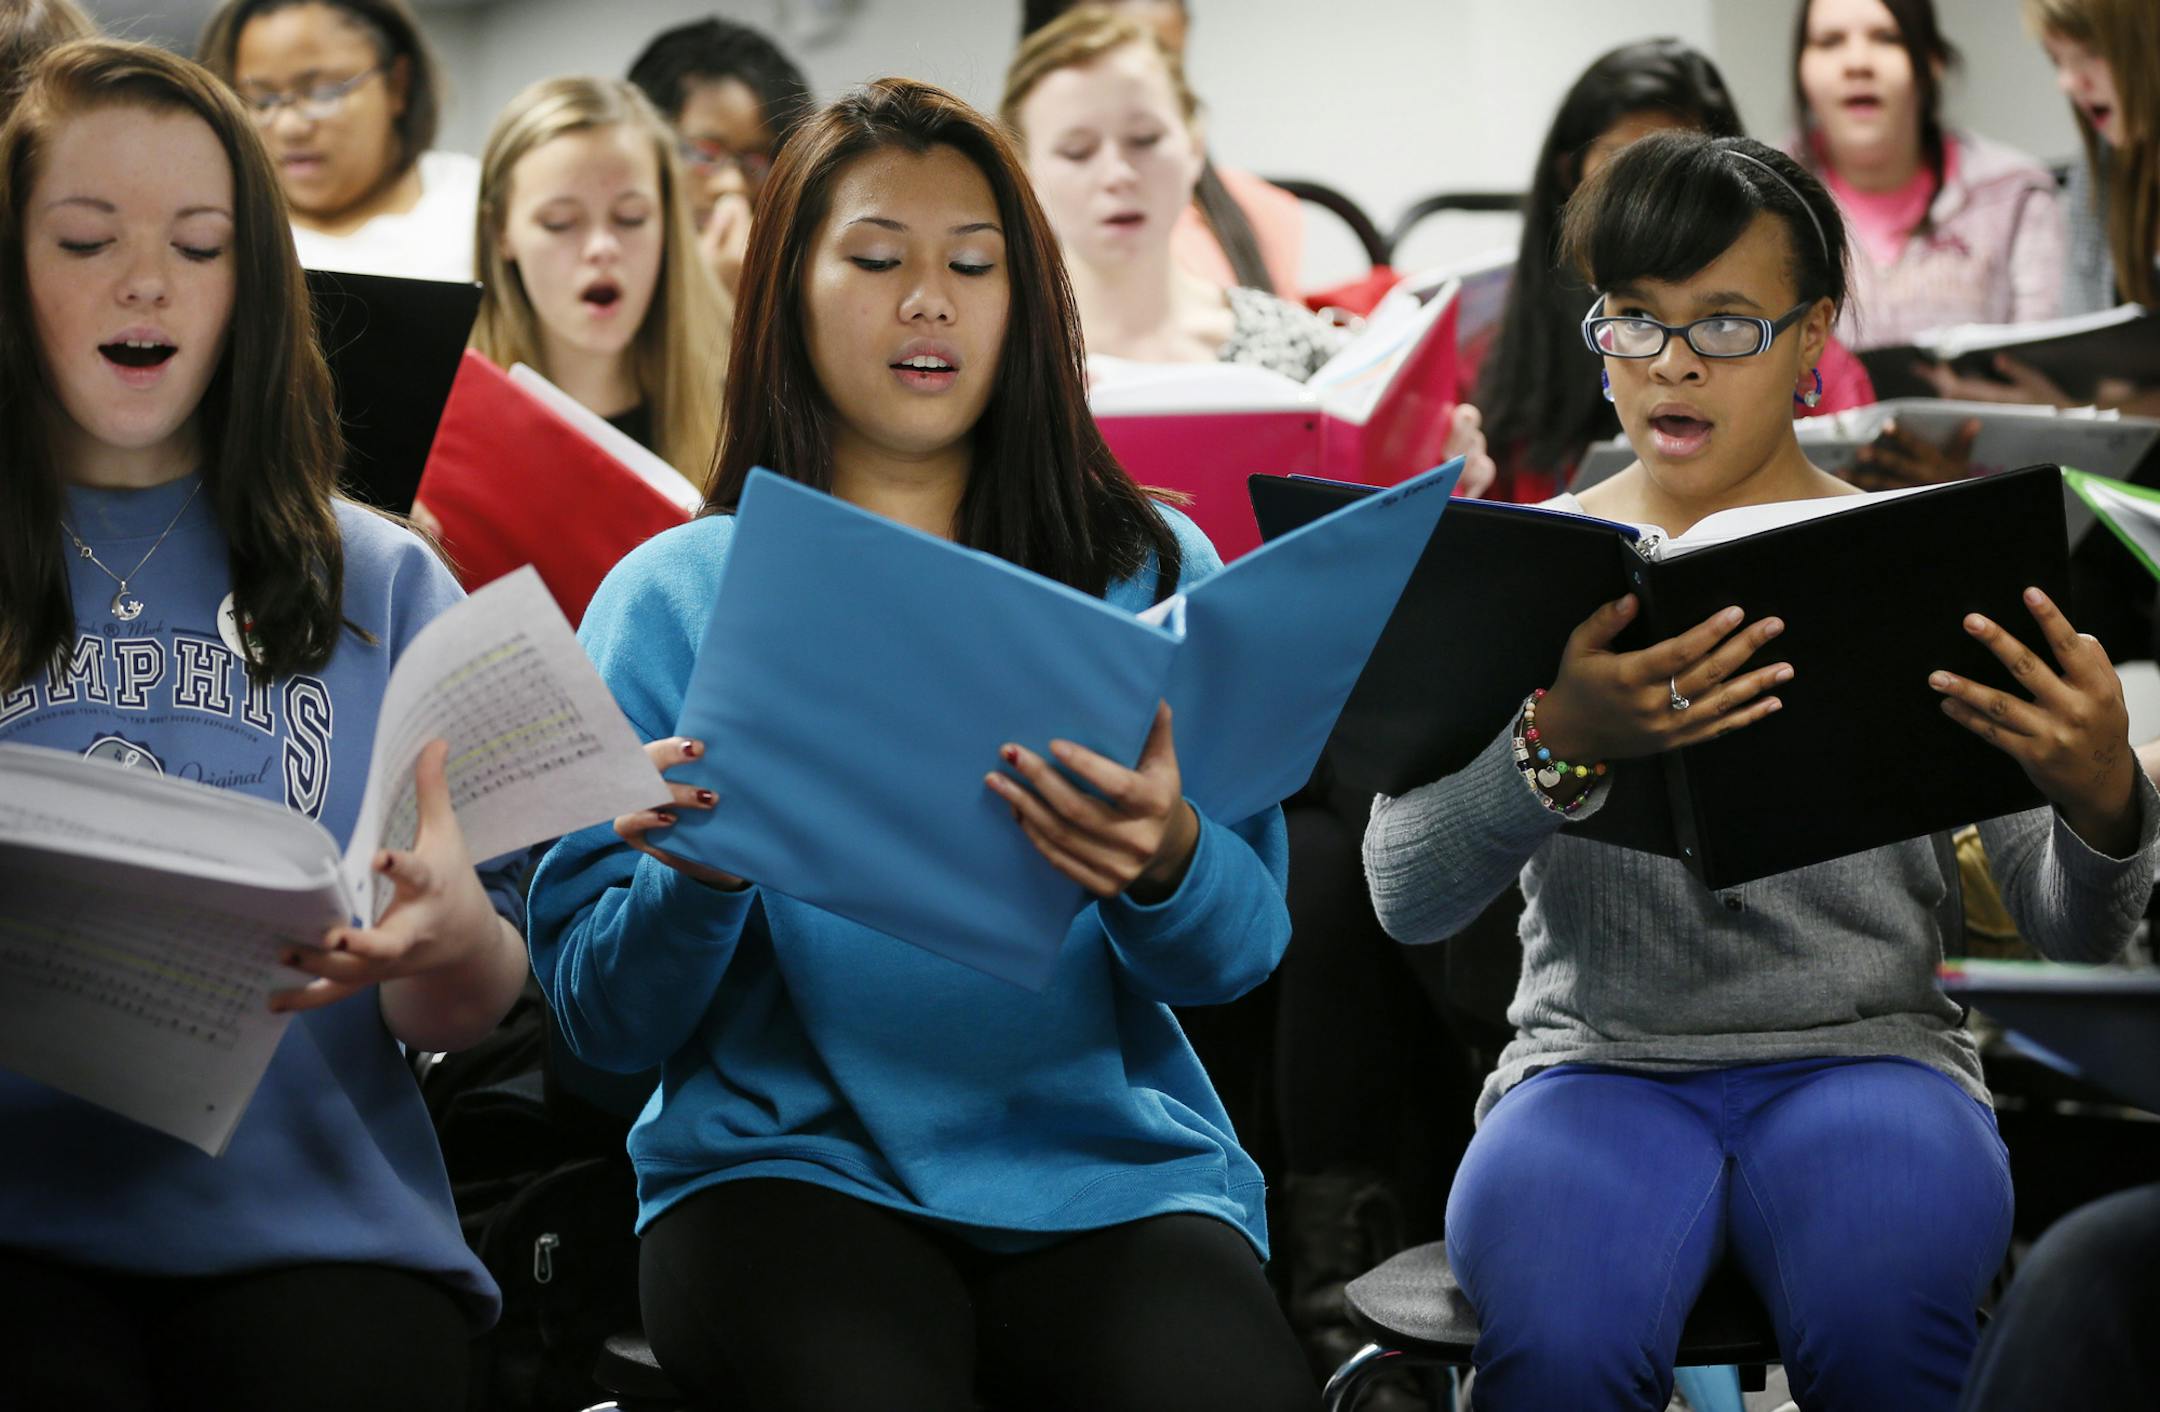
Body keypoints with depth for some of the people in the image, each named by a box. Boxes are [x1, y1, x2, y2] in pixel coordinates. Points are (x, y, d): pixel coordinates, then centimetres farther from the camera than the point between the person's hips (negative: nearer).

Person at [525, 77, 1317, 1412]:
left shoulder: (1151, 570, 11)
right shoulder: (676, 597, 8)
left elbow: (1239, 952, 1)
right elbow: (603, 1015, 3)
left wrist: (1165, 862, -23)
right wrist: (694, 881, -19)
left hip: (1109, 1162, 2)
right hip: (790, 1155, -1)